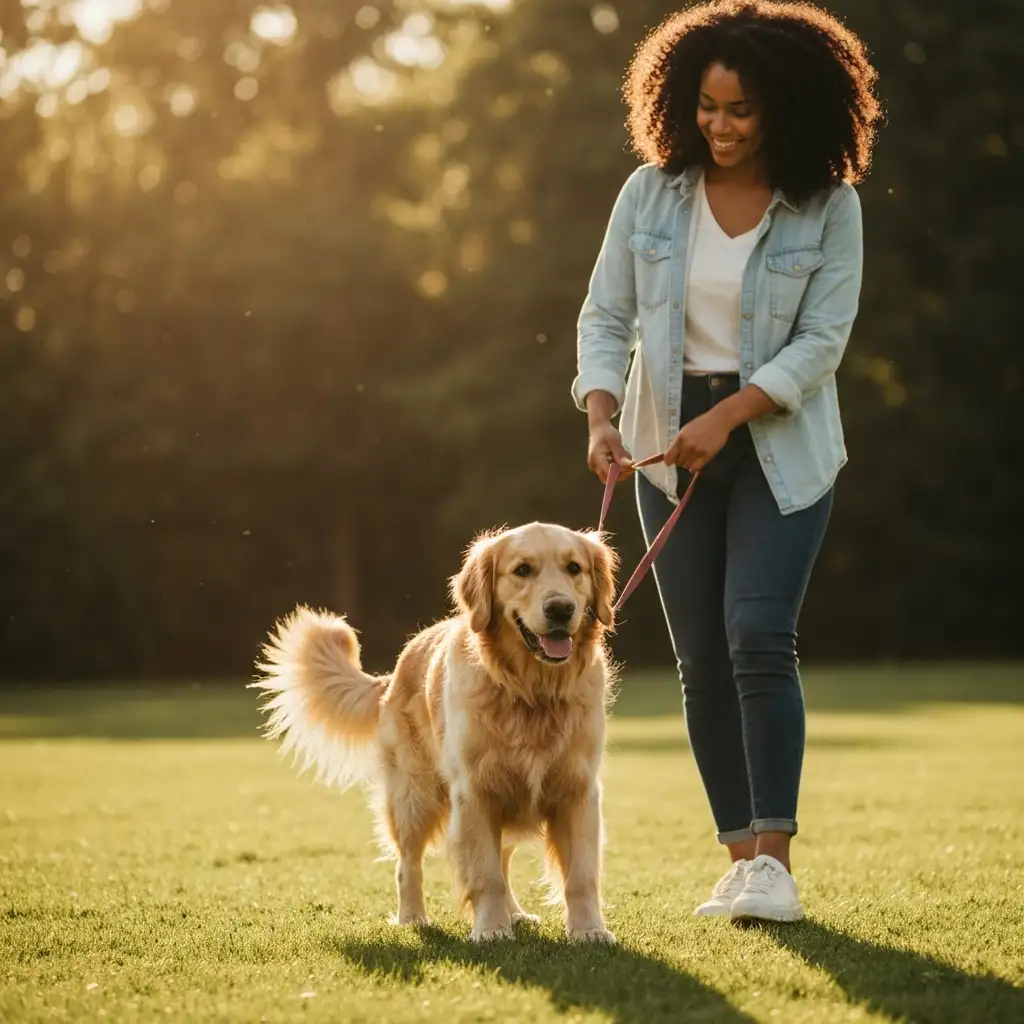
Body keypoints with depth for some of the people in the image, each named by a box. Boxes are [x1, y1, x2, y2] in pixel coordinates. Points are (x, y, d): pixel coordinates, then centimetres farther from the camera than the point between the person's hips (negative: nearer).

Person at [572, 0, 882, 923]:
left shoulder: (829, 206, -8)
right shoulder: (650, 194, -2)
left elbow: (822, 340, -11)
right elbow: (606, 317, 1)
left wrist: (727, 416, -20)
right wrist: (601, 418, -14)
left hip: (780, 443, -3)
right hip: (669, 446, 3)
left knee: (758, 636, -18)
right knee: (703, 660, 3)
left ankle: (774, 860, -14)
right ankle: (739, 856, 10)